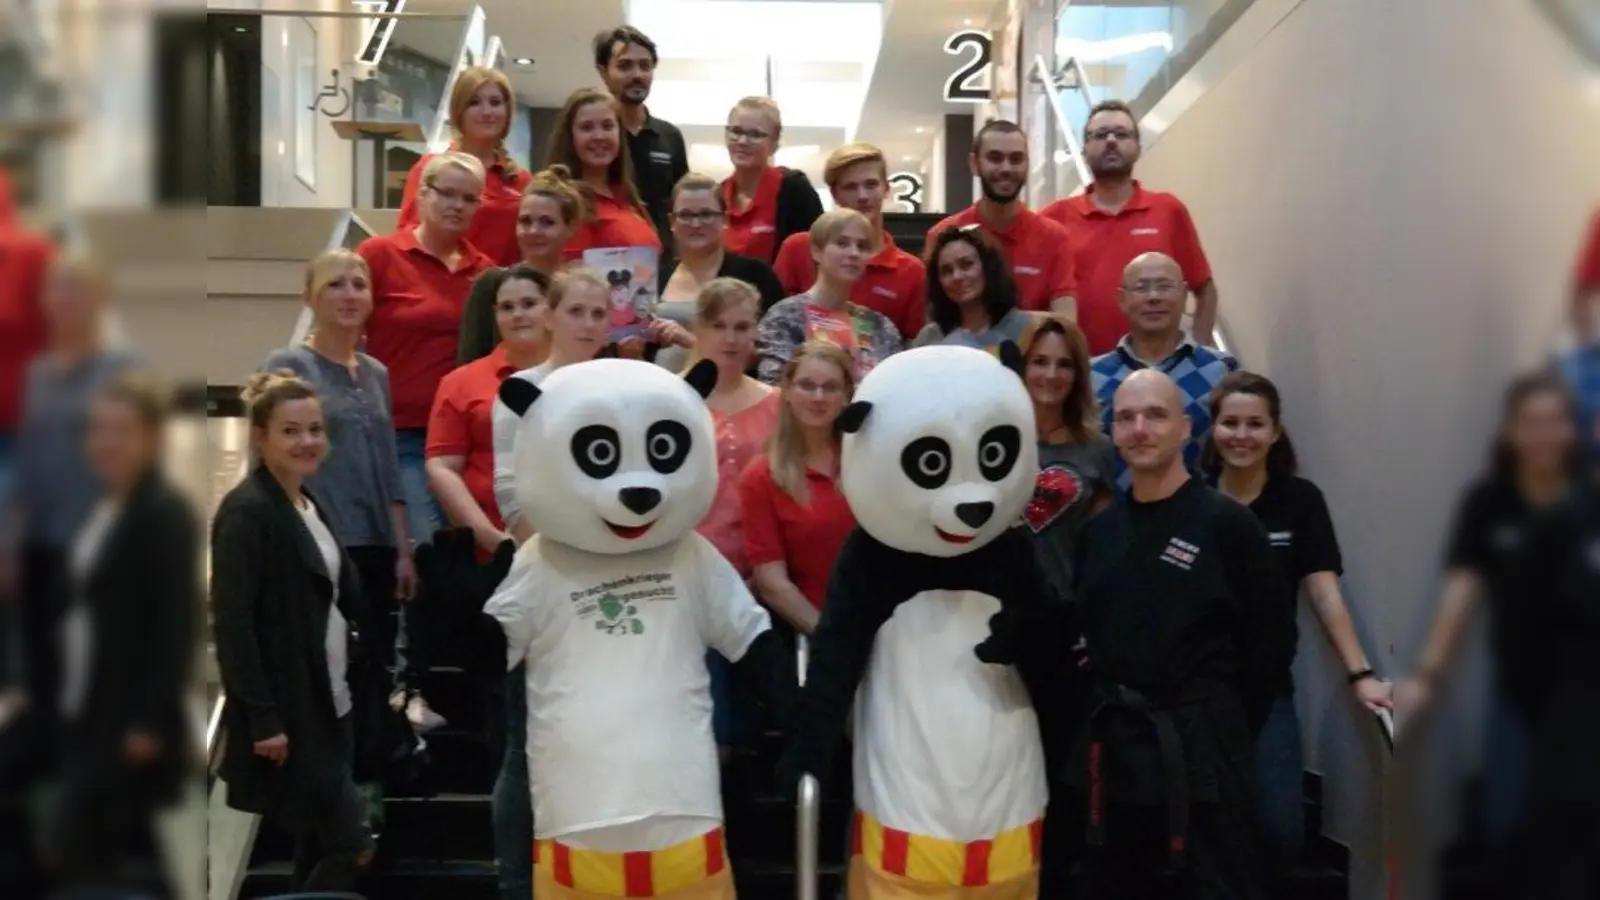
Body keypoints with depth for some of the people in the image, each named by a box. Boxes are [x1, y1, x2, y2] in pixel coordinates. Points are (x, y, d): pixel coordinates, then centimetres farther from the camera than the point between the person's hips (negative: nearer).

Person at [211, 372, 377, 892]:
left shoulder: (310, 506, 12)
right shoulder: (246, 513, -16)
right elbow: (231, 624, -20)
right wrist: (262, 718, -23)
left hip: (328, 705, 9)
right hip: (285, 714, -9)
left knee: (319, 852, 12)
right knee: (351, 847, -7)